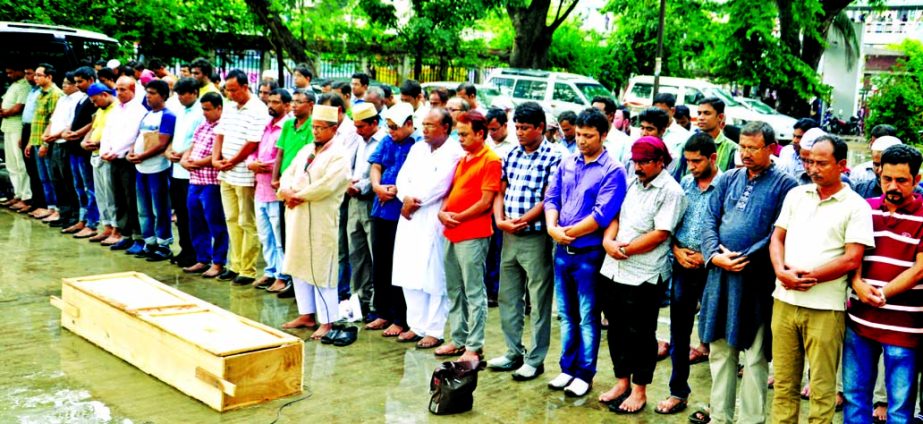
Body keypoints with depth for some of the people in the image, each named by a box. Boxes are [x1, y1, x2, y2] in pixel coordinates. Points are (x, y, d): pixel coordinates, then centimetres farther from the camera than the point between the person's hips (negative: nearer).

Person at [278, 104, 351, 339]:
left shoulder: (339, 155, -10)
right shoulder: (306, 150, 16)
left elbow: (326, 185, -21)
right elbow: (288, 174, 14)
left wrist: (299, 196, -15)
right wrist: (286, 191, -7)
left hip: (321, 221, -8)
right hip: (297, 218, 8)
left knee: (321, 270, -4)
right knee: (299, 266, 13)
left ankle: (327, 321, 3)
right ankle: (306, 314, 24)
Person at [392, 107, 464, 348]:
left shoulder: (454, 152, -7)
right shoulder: (417, 148, 17)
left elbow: (440, 185, -15)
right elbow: (403, 177, 11)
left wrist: (415, 201, -8)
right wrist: (406, 197, -8)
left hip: (434, 222, -7)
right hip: (410, 219, 7)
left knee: (434, 277, -4)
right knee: (409, 274, 9)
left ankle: (434, 331, 2)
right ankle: (416, 325, 18)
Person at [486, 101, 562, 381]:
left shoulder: (553, 157, -8)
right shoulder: (512, 155, 11)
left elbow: (549, 199, -14)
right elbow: (500, 192, 11)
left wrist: (522, 221, -16)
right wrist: (500, 220, -5)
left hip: (536, 237, -7)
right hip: (509, 236, 7)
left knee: (539, 301, 2)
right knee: (508, 297, 13)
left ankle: (535, 359, 11)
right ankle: (514, 353, 26)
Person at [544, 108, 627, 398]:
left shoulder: (612, 171, -10)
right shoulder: (566, 164, 8)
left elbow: (602, 214, -18)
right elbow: (551, 198, 6)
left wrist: (568, 232, -14)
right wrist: (552, 228, -12)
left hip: (589, 253, -5)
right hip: (562, 251, 6)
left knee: (588, 317, 5)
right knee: (566, 314, 14)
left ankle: (585, 374, 15)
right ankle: (568, 368, 25)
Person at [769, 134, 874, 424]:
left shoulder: (856, 206, -4)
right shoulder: (796, 195, 11)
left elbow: (852, 259, -10)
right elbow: (777, 238, 11)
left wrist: (809, 276, -12)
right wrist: (782, 271, -7)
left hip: (824, 307, -4)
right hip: (785, 300, 5)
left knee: (822, 387, 3)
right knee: (784, 381, 13)